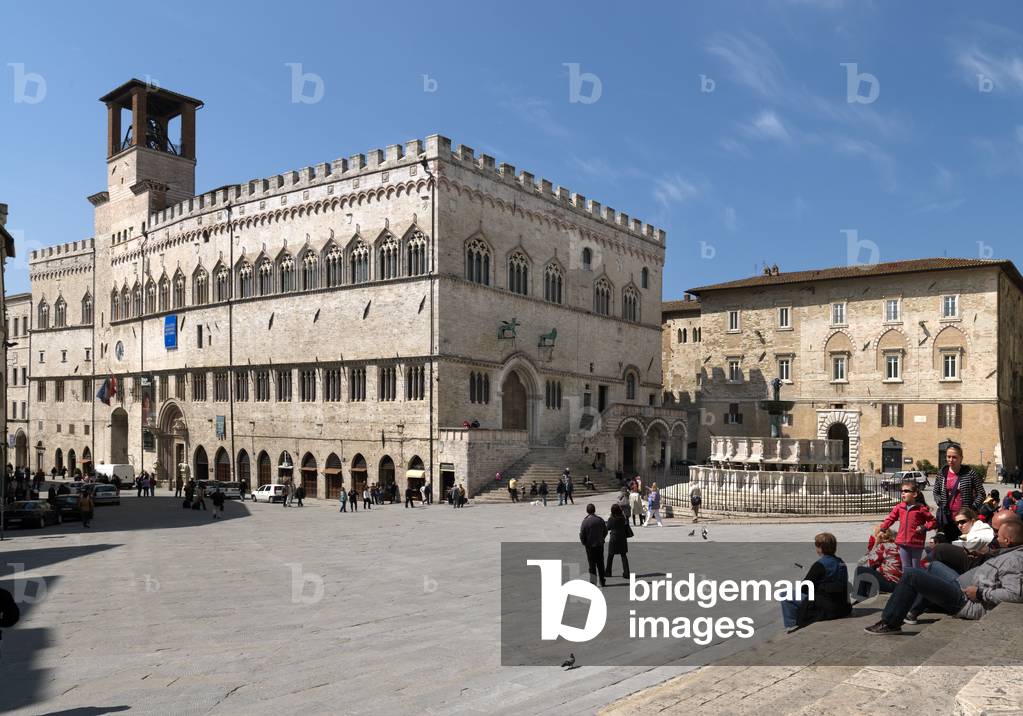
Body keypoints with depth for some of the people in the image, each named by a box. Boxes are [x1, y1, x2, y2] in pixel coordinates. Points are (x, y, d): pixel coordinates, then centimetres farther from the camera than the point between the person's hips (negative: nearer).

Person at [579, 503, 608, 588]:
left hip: (590, 546, -2)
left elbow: (582, 535, -12)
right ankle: (602, 582, 18)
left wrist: (584, 543, 5)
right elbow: (605, 531, 5)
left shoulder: (585, 521, -14)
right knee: (600, 564, 13)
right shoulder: (600, 520, -5)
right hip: (600, 545, 3)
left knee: (592, 564, 8)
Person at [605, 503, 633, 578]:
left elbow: (608, 528, -4)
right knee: (624, 556, 7)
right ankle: (626, 573, 2)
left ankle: (608, 572, 22)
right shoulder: (623, 518, -6)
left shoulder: (611, 519, -15)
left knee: (610, 556, 12)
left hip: (614, 539, -3)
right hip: (622, 539, 3)